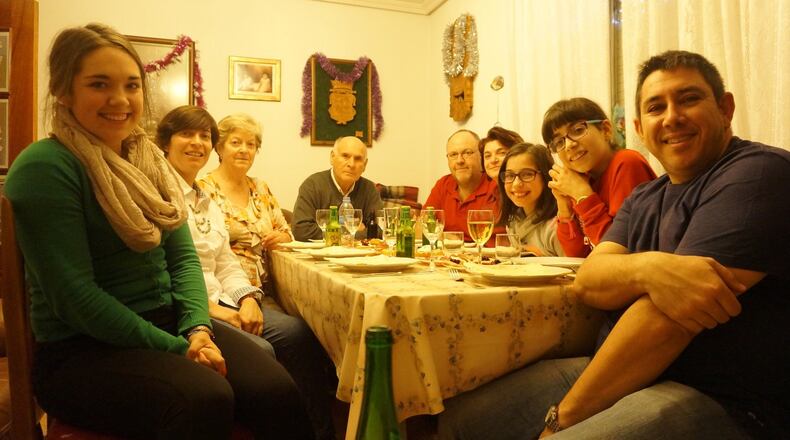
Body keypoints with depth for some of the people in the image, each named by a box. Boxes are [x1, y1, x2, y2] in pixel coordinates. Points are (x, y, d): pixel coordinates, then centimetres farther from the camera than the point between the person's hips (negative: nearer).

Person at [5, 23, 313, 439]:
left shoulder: (149, 159, 11)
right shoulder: (44, 168, -12)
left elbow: (183, 255, 7)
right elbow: (74, 295, -17)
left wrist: (198, 328, -10)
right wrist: (176, 349, -19)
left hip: (169, 324, 6)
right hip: (82, 349, -5)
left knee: (278, 392, -19)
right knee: (205, 399, -33)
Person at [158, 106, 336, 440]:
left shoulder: (206, 202, 20)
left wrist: (248, 298, -4)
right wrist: (211, 309, -19)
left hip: (219, 302, 7)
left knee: (298, 333, -14)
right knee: (259, 351, -29)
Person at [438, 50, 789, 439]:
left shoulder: (758, 173, -11)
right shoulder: (644, 199, 14)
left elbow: (665, 320, -20)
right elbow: (588, 282, -1)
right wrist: (647, 268, -24)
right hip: (627, 371, 6)